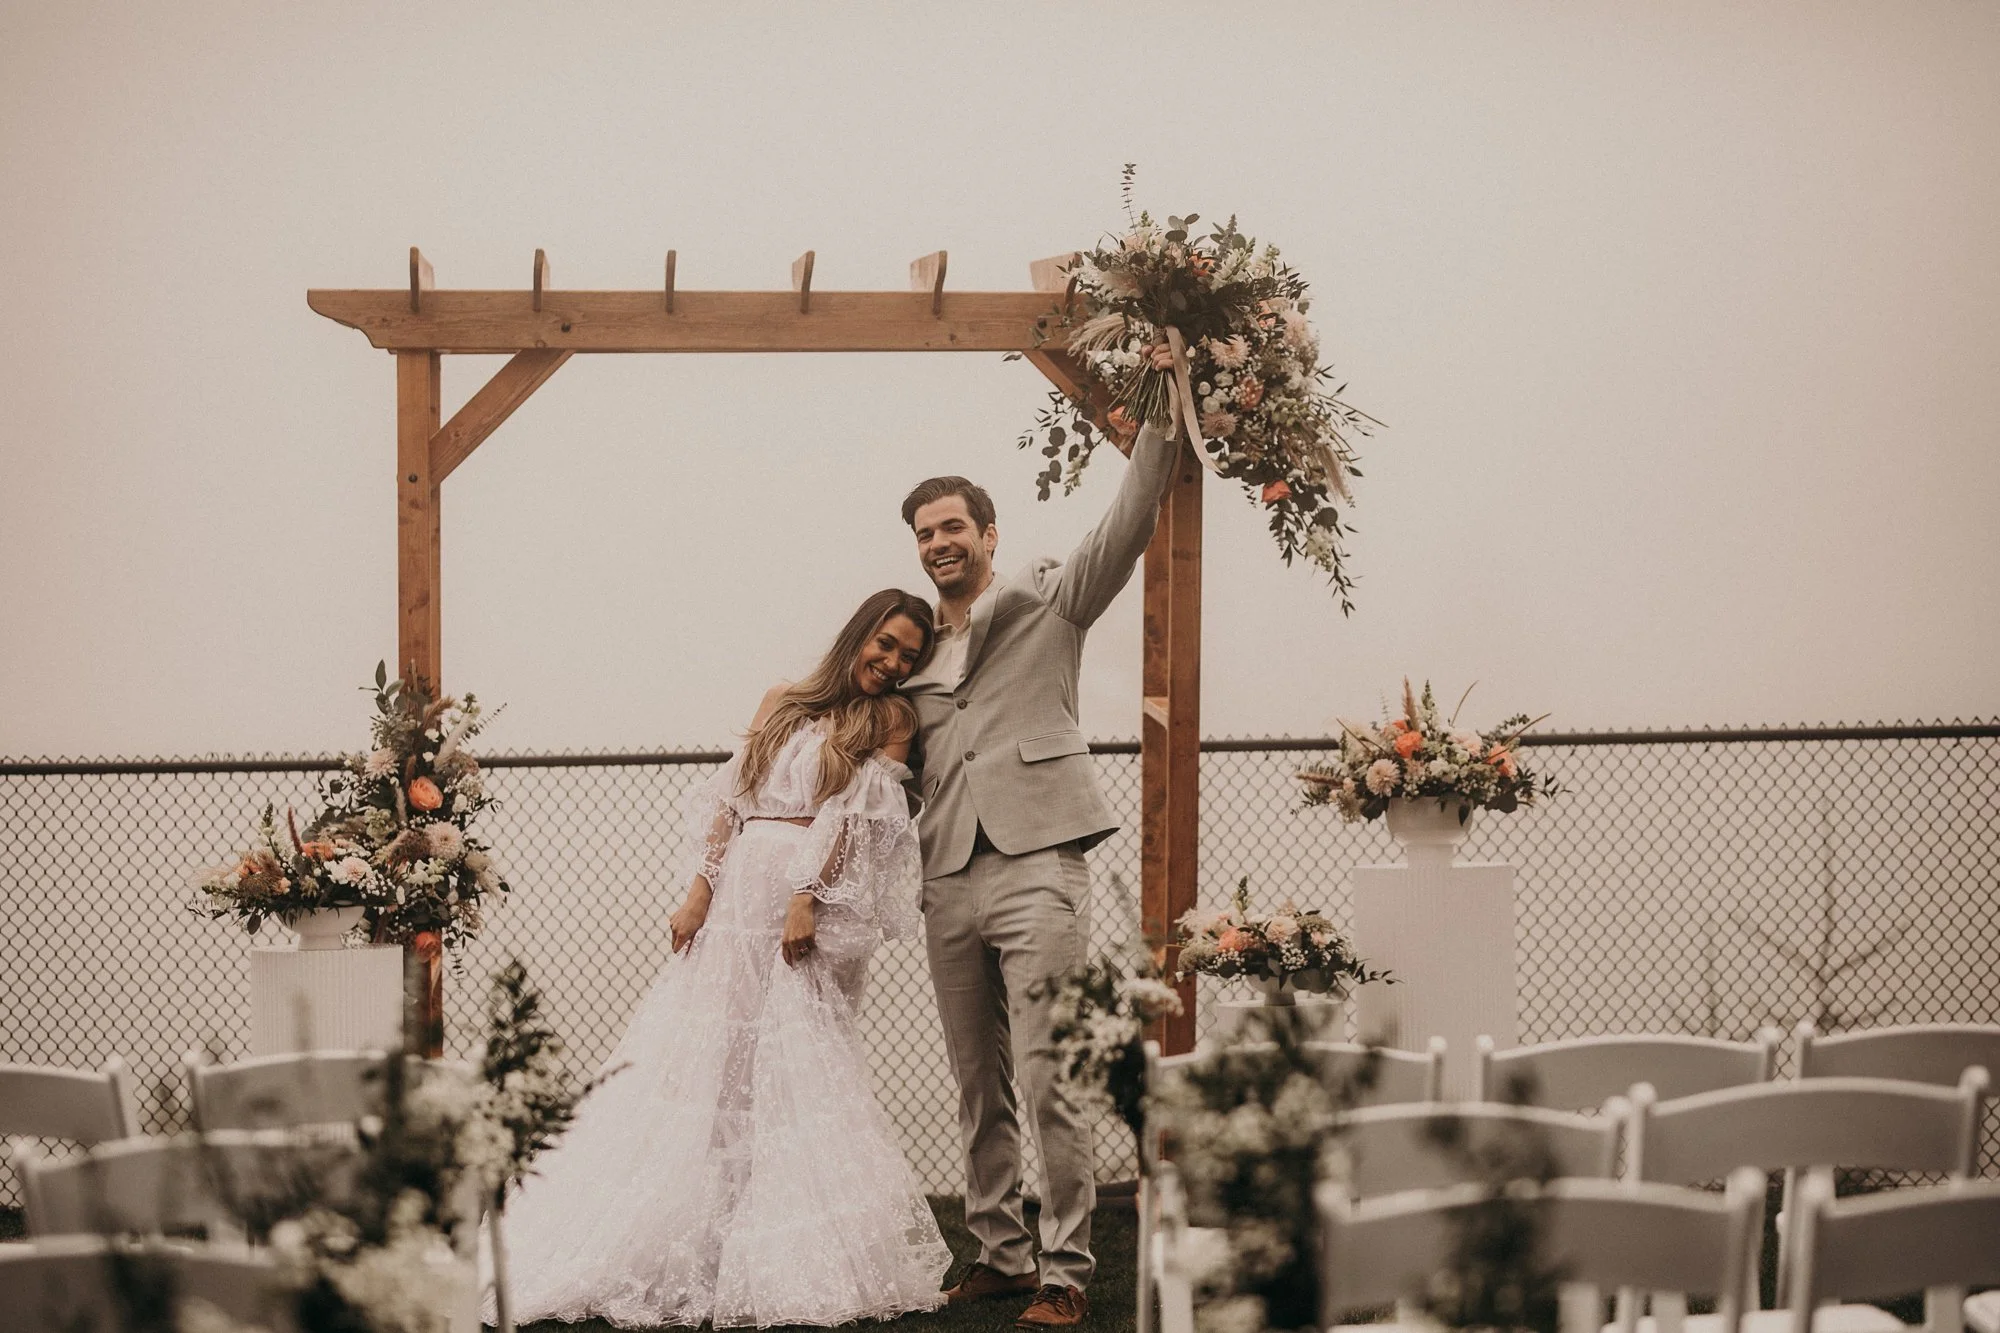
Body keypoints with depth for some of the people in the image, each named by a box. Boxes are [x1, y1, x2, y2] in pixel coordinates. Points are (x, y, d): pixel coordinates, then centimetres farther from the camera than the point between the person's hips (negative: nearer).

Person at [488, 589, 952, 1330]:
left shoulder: (890, 719, 6)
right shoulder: (783, 704, 17)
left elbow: (855, 816, -6)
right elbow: (727, 801, 12)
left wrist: (808, 898, -18)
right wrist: (698, 893, 1)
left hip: (815, 909, -4)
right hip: (737, 897, 4)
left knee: (797, 1067, -10)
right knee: (699, 1062, 1)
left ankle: (799, 1262, -5)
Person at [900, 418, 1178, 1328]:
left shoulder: (1045, 601, 7)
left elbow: (1127, 527, -6)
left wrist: (1159, 422, -18)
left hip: (1036, 868, -5)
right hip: (949, 881, 5)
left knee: (1046, 1081, -9)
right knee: (978, 1088, 11)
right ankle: (1000, 1253, 20)